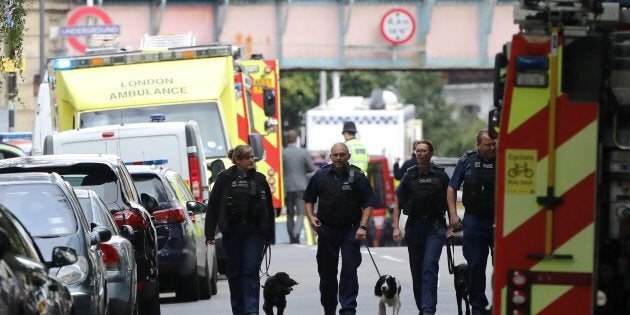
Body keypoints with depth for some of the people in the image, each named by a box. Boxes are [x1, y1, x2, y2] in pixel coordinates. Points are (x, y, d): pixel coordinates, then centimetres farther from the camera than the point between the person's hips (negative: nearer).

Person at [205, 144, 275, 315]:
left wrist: (269, 234, 9)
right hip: (232, 231, 0)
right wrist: (209, 232, -5)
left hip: (254, 231, 0)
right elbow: (213, 205, 0)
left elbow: (268, 208, 11)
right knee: (234, 272, 6)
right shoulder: (225, 178, 1)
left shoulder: (259, 179, 7)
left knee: (251, 270, -9)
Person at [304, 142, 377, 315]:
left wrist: (362, 227, -13)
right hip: (326, 229, 3)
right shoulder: (320, 176, 5)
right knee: (326, 271, 9)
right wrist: (311, 217, -3)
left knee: (349, 269, -10)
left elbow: (368, 203, -3)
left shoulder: (357, 176, -2)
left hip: (350, 231, -3)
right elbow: (309, 199, 14)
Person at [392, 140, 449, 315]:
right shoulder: (410, 175, 5)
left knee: (430, 266, -16)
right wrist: (396, 227, 2)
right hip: (415, 224, 3)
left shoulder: (440, 175, 2)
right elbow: (397, 201, 9)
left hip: (435, 226, -3)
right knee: (416, 269, 7)